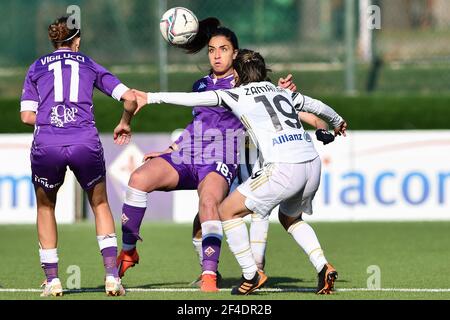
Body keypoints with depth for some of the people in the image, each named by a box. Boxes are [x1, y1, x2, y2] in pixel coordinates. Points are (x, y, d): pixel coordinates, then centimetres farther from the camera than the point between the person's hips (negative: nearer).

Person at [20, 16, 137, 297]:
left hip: (46, 146, 0)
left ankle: (52, 280, 18)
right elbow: (130, 98, 12)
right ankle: (112, 276, 10)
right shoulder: (90, 66, 19)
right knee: (100, 204, 23)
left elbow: (27, 116, 9)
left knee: (46, 207, 24)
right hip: (85, 144, 0)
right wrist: (124, 124, 31)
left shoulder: (37, 67, 18)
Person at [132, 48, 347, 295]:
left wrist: (152, 98, 7)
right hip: (312, 162, 7)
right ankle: (323, 268, 13)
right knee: (291, 218, 32)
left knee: (227, 211, 8)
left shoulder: (237, 95, 8)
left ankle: (251, 275, 6)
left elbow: (194, 98, 1)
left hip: (283, 168, -7)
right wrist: (337, 122, 60)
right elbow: (317, 106, 39)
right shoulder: (282, 92, 24)